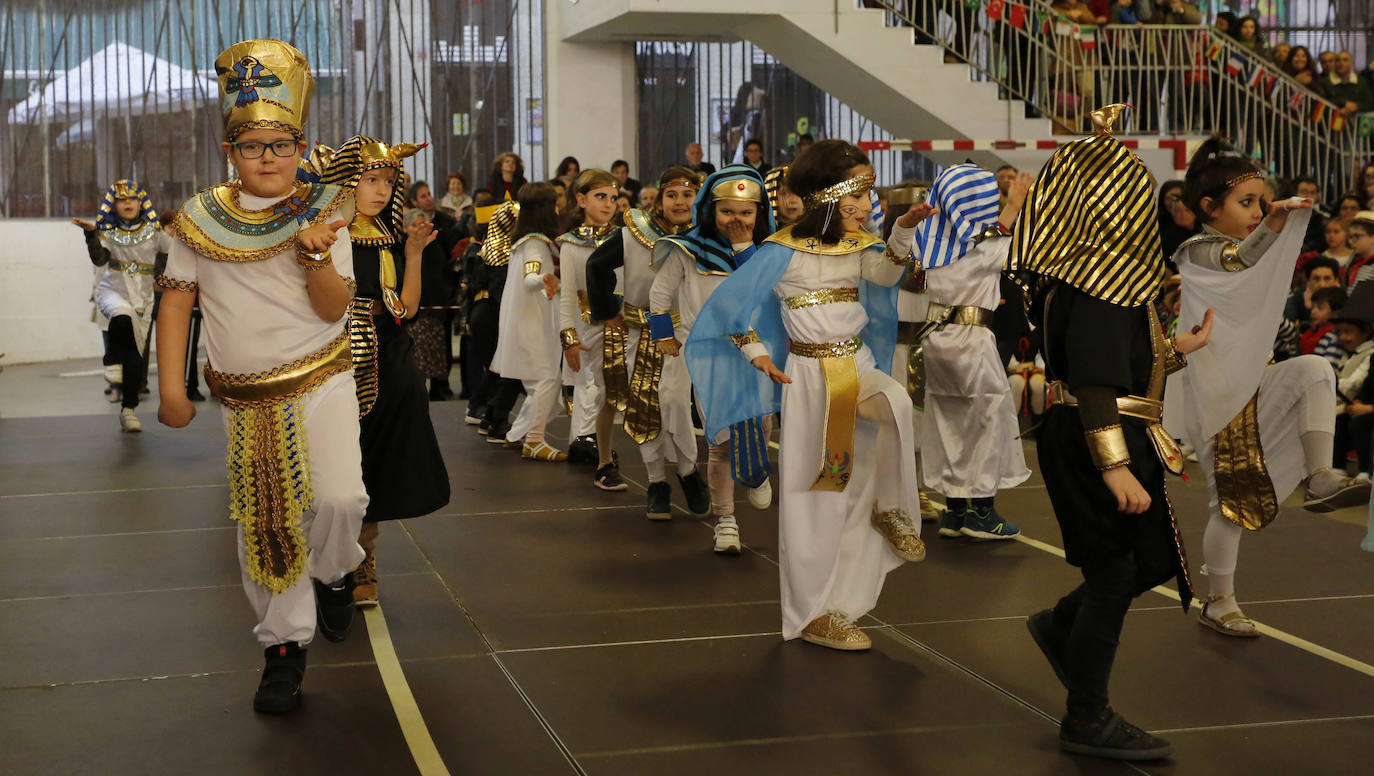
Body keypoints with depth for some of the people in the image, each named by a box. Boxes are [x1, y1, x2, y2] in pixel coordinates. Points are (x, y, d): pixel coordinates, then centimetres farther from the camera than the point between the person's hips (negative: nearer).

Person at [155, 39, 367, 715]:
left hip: (321, 384, -2)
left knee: (337, 499, -20)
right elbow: (176, 297, 3)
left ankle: (333, 572, 14)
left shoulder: (321, 214, -2)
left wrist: (315, 255, -28)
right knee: (262, 524, 5)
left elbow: (333, 309, -9)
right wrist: (170, 386, -3)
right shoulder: (200, 219, 1)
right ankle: (285, 644, 20)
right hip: (245, 399, 2)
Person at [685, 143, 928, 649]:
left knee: (897, 404, -31)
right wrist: (757, 353, -9)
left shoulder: (861, 246, 6)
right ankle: (811, 613, 8)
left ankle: (890, 509, -9)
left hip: (858, 365, 4)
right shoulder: (784, 252, -9)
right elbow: (730, 303, -5)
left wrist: (904, 231, -27)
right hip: (808, 375, -4)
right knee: (811, 493, -2)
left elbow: (885, 273, -12)